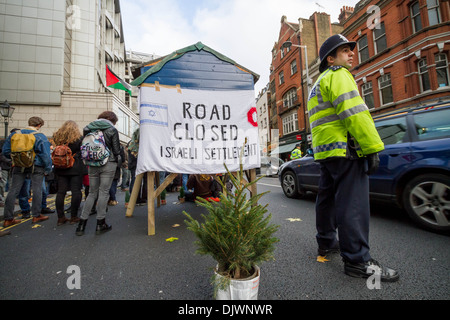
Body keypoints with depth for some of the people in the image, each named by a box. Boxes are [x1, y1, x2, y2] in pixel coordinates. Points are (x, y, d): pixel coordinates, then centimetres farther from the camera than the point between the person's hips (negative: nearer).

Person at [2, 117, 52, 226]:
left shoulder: (15, 134, 6)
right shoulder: (40, 136, -8)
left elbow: (5, 150, 9)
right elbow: (45, 154, -11)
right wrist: (48, 169, -4)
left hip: (19, 166, 4)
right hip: (36, 167, -4)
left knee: (13, 191, 9)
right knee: (37, 190, 4)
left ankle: (8, 218, 14)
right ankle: (36, 215, 12)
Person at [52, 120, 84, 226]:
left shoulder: (57, 137, 7)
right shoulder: (79, 138, -3)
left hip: (60, 168, 4)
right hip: (75, 168, -4)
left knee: (61, 192, 7)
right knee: (76, 191, 0)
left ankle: (60, 217, 12)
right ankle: (73, 217, 4)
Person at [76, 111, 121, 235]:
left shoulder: (88, 129, 10)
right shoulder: (112, 130, -3)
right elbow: (116, 150, -3)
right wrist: (117, 160, 13)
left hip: (92, 165, 4)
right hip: (108, 164, -4)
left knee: (92, 193, 12)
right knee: (104, 192, 0)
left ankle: (82, 224, 12)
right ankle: (100, 224, 6)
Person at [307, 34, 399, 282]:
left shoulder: (319, 84, 28)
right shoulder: (339, 75, -2)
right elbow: (354, 112, -16)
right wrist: (372, 147, -17)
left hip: (325, 151, 10)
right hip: (344, 149, -10)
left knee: (327, 198, 15)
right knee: (352, 204, -8)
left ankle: (326, 242, 29)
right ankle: (357, 260, 0)